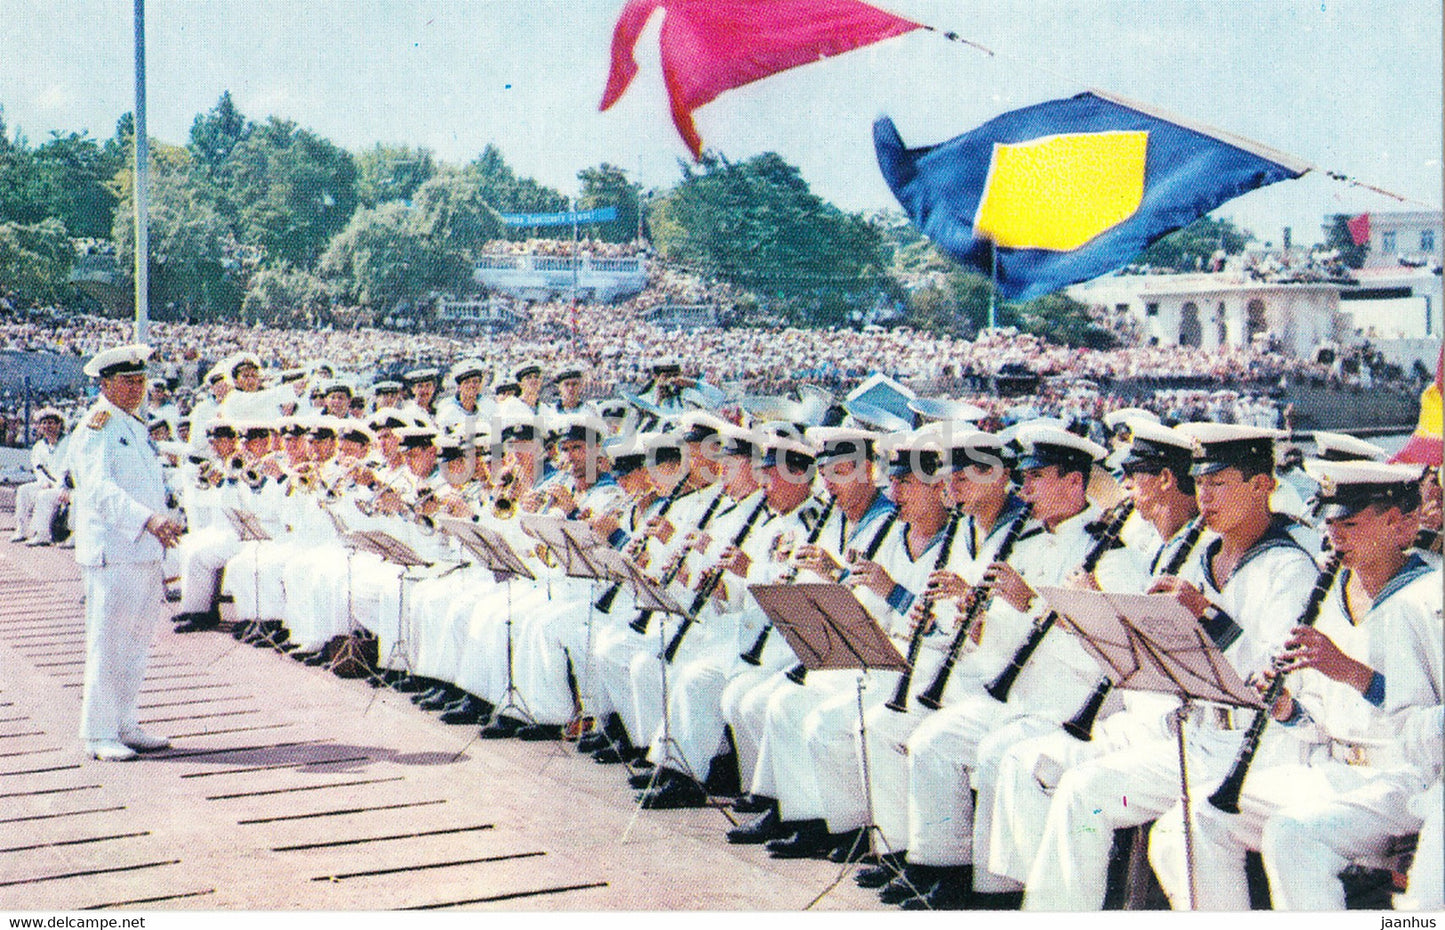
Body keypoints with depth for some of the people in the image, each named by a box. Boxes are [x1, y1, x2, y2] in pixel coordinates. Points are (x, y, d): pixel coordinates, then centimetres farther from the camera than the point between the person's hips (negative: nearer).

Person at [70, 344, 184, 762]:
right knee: (107, 644, -6)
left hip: (145, 551, 9)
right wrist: (147, 519, -32)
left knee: (136, 642, 12)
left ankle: (125, 725, 20)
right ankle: (98, 734, 0)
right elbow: (99, 489, -22)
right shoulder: (95, 429, -9)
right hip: (111, 552, -9)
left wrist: (163, 524, 13)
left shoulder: (135, 427, 19)